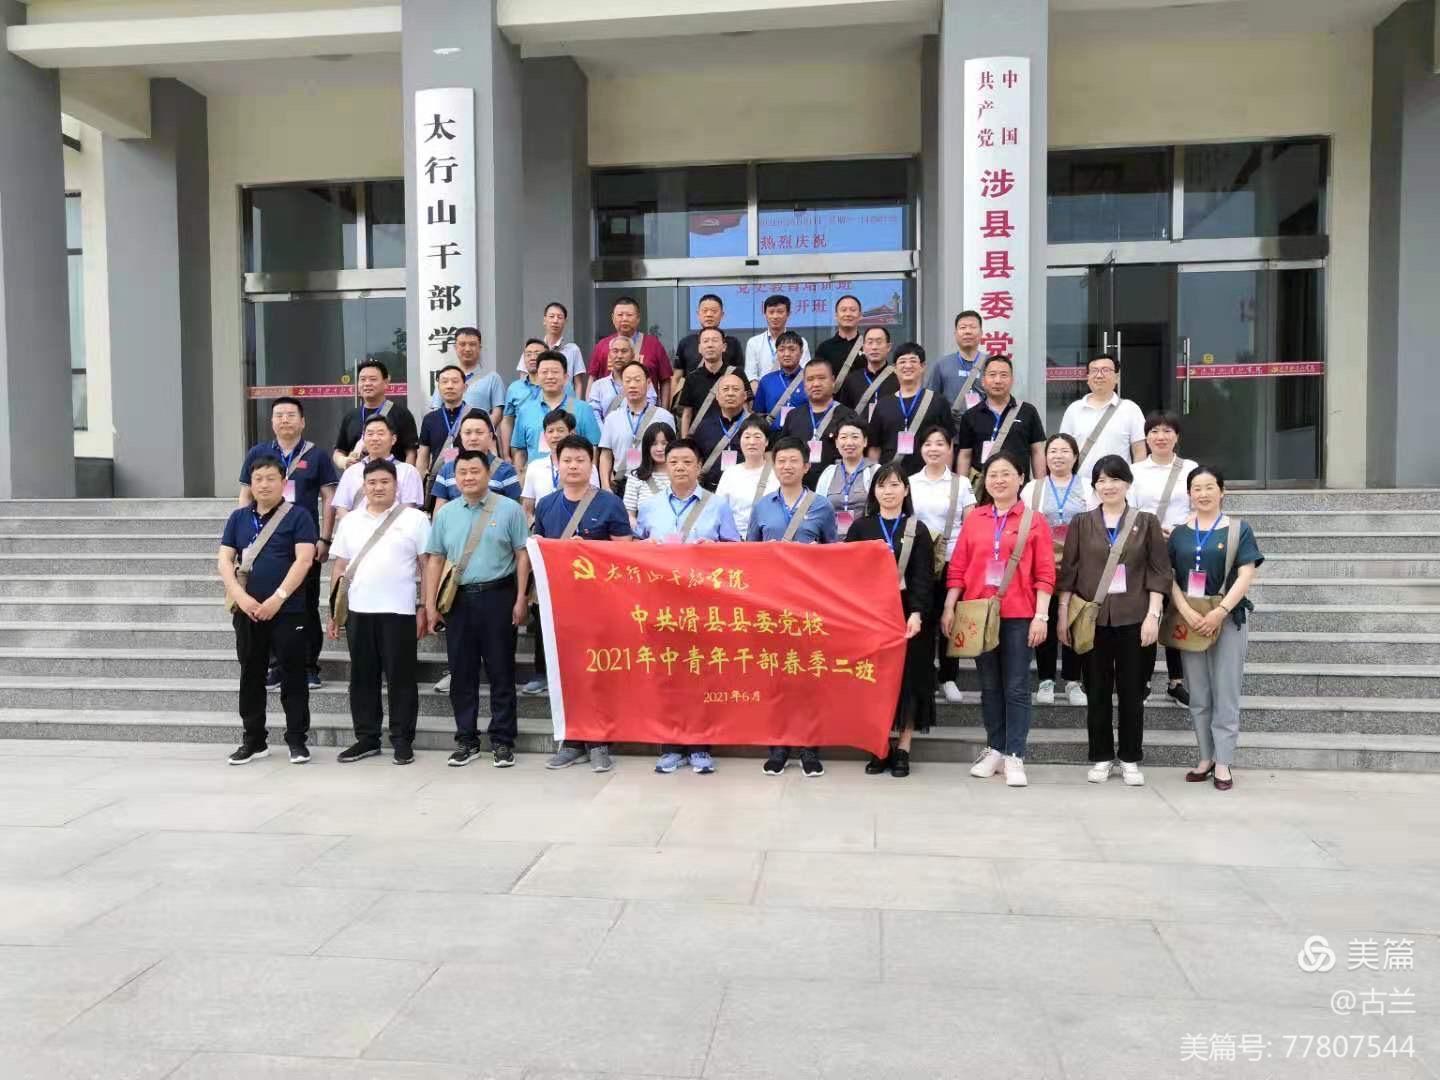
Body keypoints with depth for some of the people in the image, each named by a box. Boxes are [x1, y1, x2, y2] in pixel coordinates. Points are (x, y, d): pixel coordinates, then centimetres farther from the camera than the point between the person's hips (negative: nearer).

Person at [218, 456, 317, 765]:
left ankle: (297, 740, 9)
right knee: (251, 677, 11)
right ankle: (254, 740, 21)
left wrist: (277, 598, -18)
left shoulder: (298, 517, -2)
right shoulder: (238, 518, 10)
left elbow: (304, 560, -11)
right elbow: (224, 560, 4)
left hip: (288, 611, -4)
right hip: (247, 611, 4)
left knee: (292, 677, 1)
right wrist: (241, 597, -11)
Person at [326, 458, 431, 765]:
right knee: (362, 678, 10)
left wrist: (425, 609, -7)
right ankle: (366, 738, 21)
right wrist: (334, 612, 9)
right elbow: (340, 568, 14)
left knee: (400, 678, 2)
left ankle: (402, 740, 11)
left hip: (399, 612, -4)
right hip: (357, 612, 4)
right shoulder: (349, 521, 12)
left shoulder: (415, 519, 0)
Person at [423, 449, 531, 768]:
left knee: (500, 672, 2)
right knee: (461, 672, 8)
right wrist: (430, 604, 6)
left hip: (497, 597, -3)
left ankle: (502, 741, 10)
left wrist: (520, 599, -7)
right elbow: (435, 560, 12)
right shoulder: (445, 513, 10)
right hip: (458, 599, 3)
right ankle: (466, 739, 19)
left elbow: (522, 555, -1)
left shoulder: (509, 509, 0)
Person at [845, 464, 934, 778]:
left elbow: (923, 578, -4)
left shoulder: (918, 530, 4)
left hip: (908, 615, -1)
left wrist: (917, 614, -18)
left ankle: (903, 749, 10)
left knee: (907, 678, 2)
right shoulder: (861, 527, 7)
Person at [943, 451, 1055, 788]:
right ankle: (994, 749, 20)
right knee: (989, 685, 10)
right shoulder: (973, 520, 8)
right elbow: (957, 569, 8)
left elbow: (1045, 574, -2)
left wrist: (1041, 616, -9)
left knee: (1016, 687, 0)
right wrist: (949, 608, 1)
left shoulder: (1034, 521, 1)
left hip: (1018, 616, -3)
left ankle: (1014, 756, 5)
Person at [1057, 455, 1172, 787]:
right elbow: (1068, 572, 5)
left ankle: (1131, 759, 17)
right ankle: (1101, 757, 17)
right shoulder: (1081, 523, 6)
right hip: (1092, 618, 1)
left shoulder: (1146, 523, 5)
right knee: (1097, 690, 6)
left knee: (1131, 690, 5)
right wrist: (1063, 615, -1)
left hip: (1132, 618, -1)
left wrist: (1153, 614, -7)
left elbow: (1159, 572, 1)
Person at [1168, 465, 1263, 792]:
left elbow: (1246, 576, -7)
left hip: (1227, 619, -3)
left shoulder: (1239, 529, 1)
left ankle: (1223, 762, 6)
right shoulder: (1178, 532, 7)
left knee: (1225, 695, 0)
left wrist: (1219, 612, -17)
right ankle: (1205, 757, 18)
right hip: (1189, 620, 3)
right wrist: (1186, 612, -13)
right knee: (1198, 696, 8)